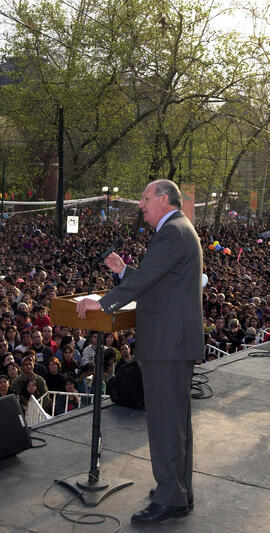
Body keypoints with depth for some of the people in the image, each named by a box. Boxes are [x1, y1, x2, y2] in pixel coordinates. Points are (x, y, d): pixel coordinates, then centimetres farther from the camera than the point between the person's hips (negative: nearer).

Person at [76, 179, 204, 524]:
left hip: (167, 344, -11)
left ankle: (170, 499, 2)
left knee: (164, 420, -5)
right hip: (176, 341, 11)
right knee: (177, 418, 16)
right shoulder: (181, 230, 20)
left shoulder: (173, 231, -14)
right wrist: (123, 271, 13)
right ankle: (180, 491, 26)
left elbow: (145, 277, -20)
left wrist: (103, 303, -13)